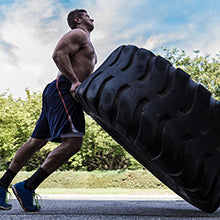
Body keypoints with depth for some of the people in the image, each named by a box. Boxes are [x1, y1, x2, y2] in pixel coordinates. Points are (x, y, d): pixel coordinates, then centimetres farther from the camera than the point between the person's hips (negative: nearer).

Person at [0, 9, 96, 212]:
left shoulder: (85, 42, 33)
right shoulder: (78, 34, 2)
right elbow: (59, 54, -14)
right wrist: (74, 81, -22)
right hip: (64, 89, -11)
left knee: (36, 142, 9)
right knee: (72, 142, -22)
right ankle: (27, 188, -22)